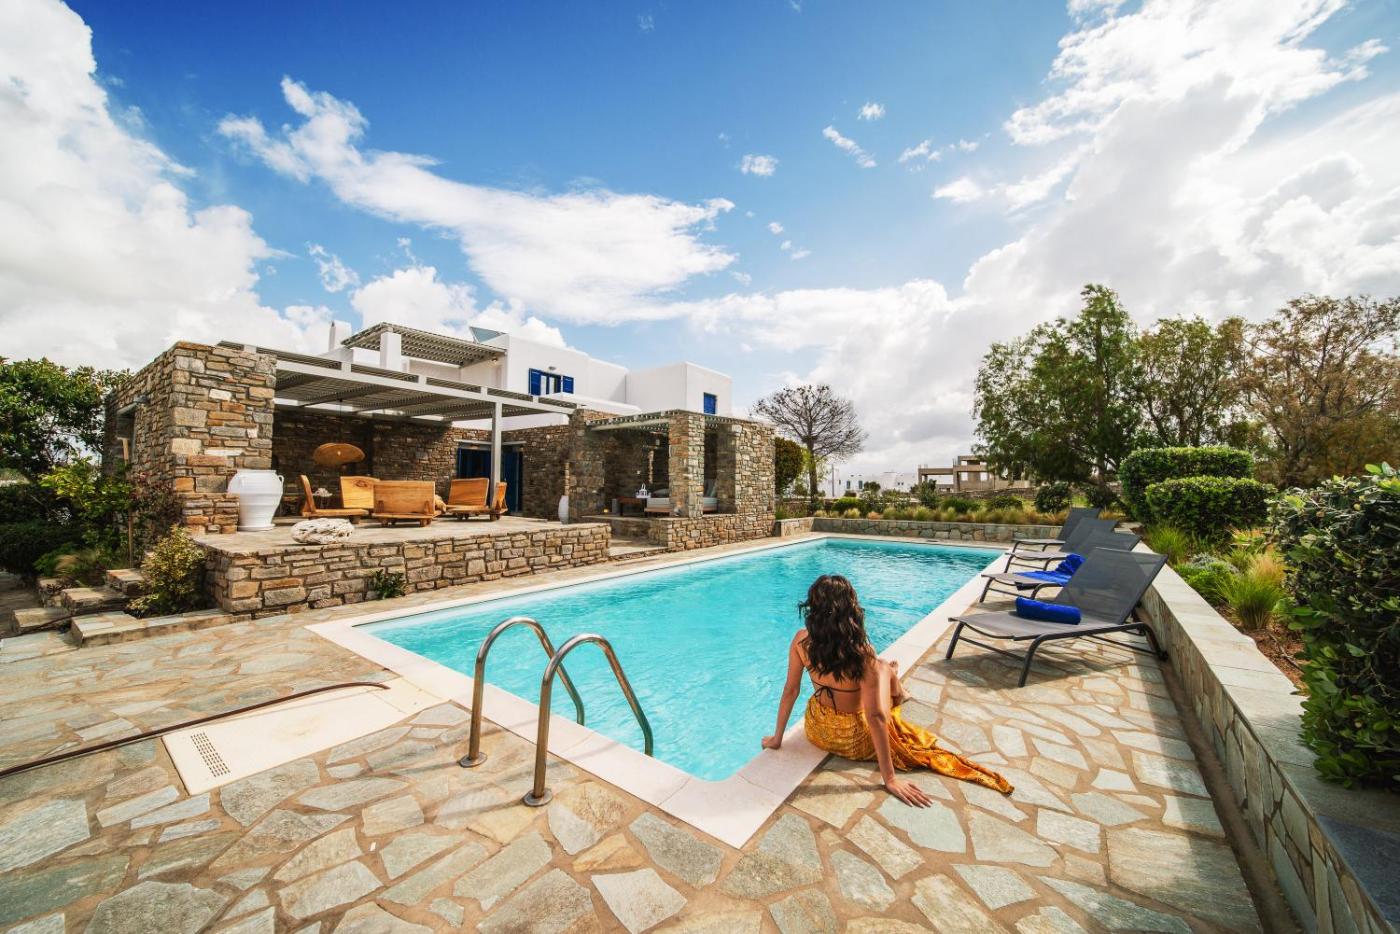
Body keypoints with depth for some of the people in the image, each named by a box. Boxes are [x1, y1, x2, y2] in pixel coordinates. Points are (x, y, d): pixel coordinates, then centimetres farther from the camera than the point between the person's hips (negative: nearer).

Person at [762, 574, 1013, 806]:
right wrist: (890, 778, -19)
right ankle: (896, 695, 54)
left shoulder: (801, 640, -21)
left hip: (816, 730, 3)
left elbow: (790, 691, -12)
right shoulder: (861, 652, -32)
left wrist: (777, 738, 0)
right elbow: (875, 716, -29)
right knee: (884, 668, 21)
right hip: (853, 740, -3)